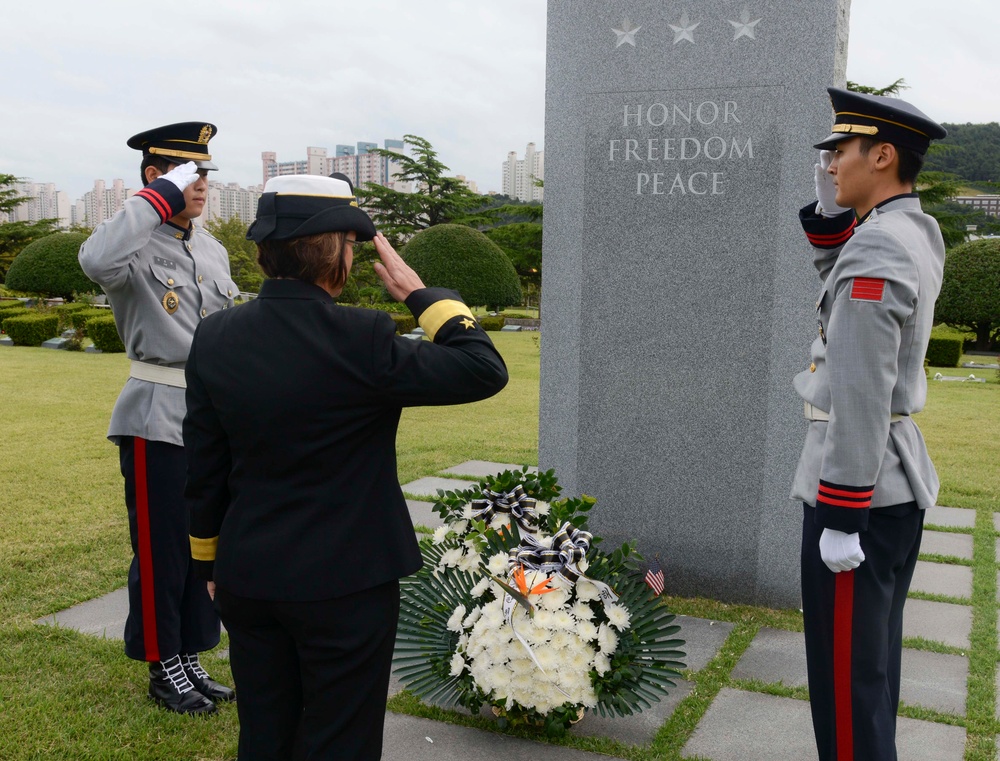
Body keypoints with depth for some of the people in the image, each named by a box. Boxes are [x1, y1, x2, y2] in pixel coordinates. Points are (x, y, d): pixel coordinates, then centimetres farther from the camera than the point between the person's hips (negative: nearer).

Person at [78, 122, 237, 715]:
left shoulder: (214, 250, 12)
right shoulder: (138, 246, -10)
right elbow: (98, 262, -35)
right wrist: (161, 197, -26)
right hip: (159, 417, -7)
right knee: (161, 548, 5)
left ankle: (192, 658, 29)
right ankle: (164, 669, 22)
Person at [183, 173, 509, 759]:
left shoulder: (214, 338, -4)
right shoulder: (359, 339, -22)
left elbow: (204, 468, 4)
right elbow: (485, 370, -16)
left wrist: (211, 560, 17)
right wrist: (420, 292, -7)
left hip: (246, 579, 6)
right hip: (343, 585, -5)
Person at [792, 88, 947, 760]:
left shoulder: (876, 246, -20)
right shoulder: (920, 232, 8)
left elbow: (861, 394, -24)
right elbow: (843, 283, 27)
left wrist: (841, 517, -21)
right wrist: (829, 210, 9)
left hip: (859, 486, -10)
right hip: (901, 483, 10)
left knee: (847, 677, 2)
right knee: (872, 660, 22)